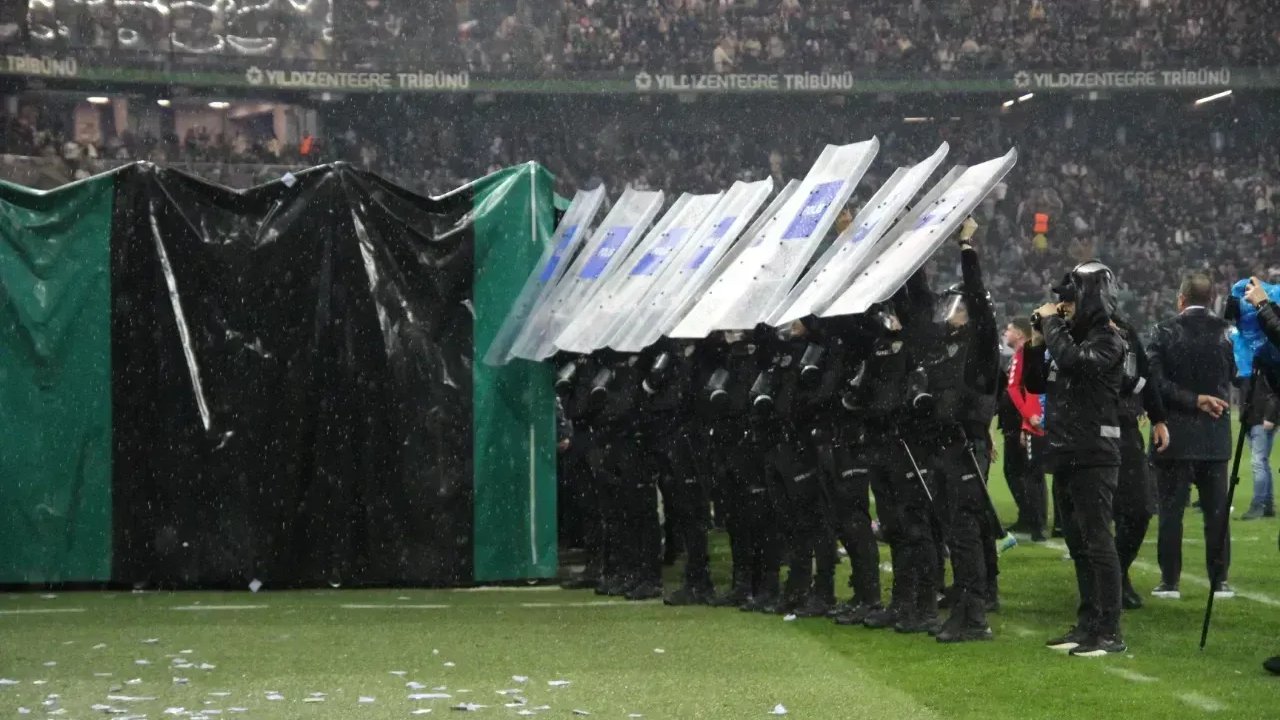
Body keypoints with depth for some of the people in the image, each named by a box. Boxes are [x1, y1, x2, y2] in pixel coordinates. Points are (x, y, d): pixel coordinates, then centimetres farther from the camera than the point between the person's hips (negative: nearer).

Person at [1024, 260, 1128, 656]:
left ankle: (1110, 632, -8)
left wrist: (1053, 322, -15)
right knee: (1078, 545, 12)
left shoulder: (1107, 340, -10)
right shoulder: (1069, 337, 14)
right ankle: (1088, 624, 18)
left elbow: (1073, 360, -28)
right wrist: (1037, 342, 6)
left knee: (1097, 542, -9)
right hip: (1065, 456, 9)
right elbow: (1035, 383, 18)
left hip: (1093, 458, -9)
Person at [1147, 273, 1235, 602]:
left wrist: (1194, 400, -9)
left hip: (1176, 434, -2)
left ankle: (1169, 580, 2)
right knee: (1216, 511, 6)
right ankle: (1219, 580, 6)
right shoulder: (1225, 332, -1)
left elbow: (1157, 381, -12)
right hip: (1215, 436, 2)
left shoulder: (1165, 332, -7)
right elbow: (1233, 375, 8)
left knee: (1171, 510, 2)